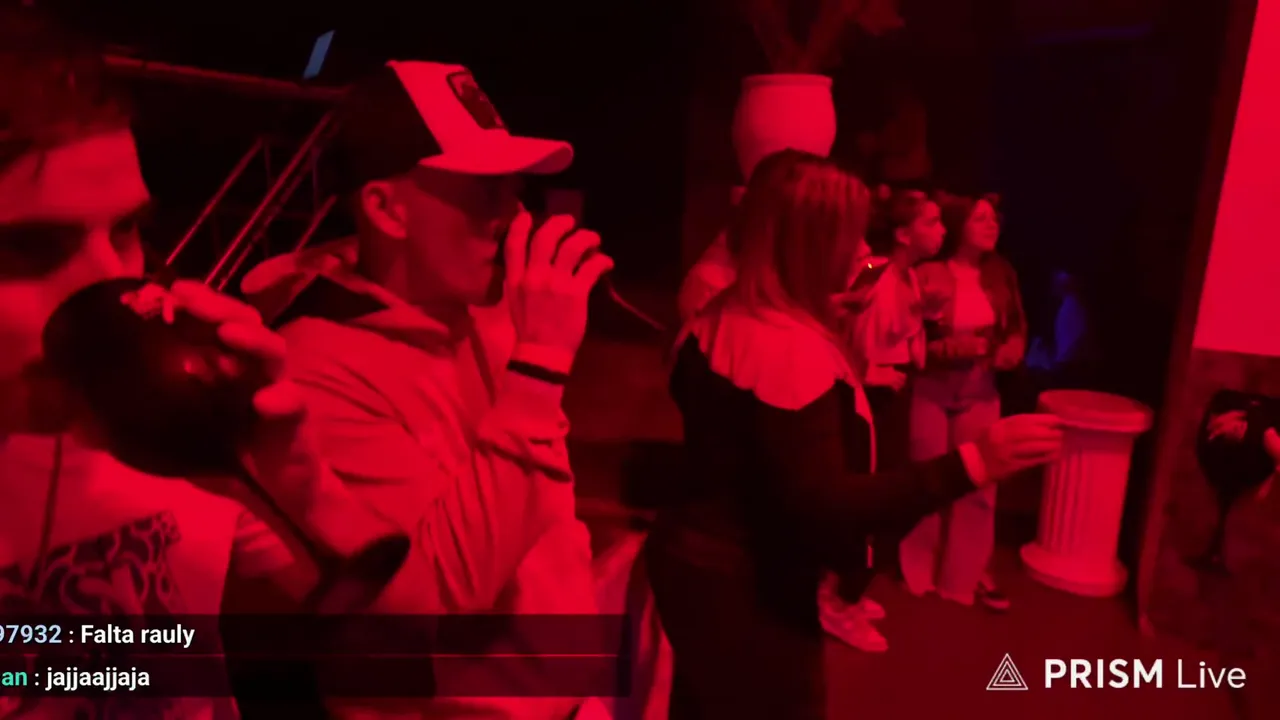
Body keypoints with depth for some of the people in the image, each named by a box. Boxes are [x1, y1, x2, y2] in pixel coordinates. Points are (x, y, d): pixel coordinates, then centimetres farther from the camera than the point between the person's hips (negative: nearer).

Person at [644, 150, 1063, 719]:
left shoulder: (715, 323, 2)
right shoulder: (794, 349, -27)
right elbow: (823, 507, -30)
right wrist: (970, 464, -33)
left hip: (692, 563, 9)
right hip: (749, 592, -8)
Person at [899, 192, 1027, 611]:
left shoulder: (1001, 276, 3)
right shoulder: (929, 275, -11)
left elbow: (1018, 330, 10)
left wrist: (1009, 353, -11)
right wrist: (953, 349, -24)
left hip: (980, 393, 4)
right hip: (931, 391, -3)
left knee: (979, 485, 6)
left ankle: (970, 573, 23)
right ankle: (921, 569, 29)